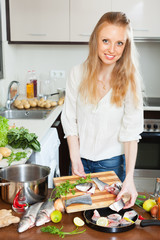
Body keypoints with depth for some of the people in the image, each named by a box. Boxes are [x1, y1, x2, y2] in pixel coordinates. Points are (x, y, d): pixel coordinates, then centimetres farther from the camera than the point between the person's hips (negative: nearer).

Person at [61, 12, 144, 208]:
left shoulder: (129, 80, -13)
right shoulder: (78, 74, -8)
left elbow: (131, 131, -15)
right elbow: (70, 121, -3)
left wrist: (129, 177, -21)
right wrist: (75, 160, -8)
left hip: (112, 162, -1)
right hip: (81, 158, 2)